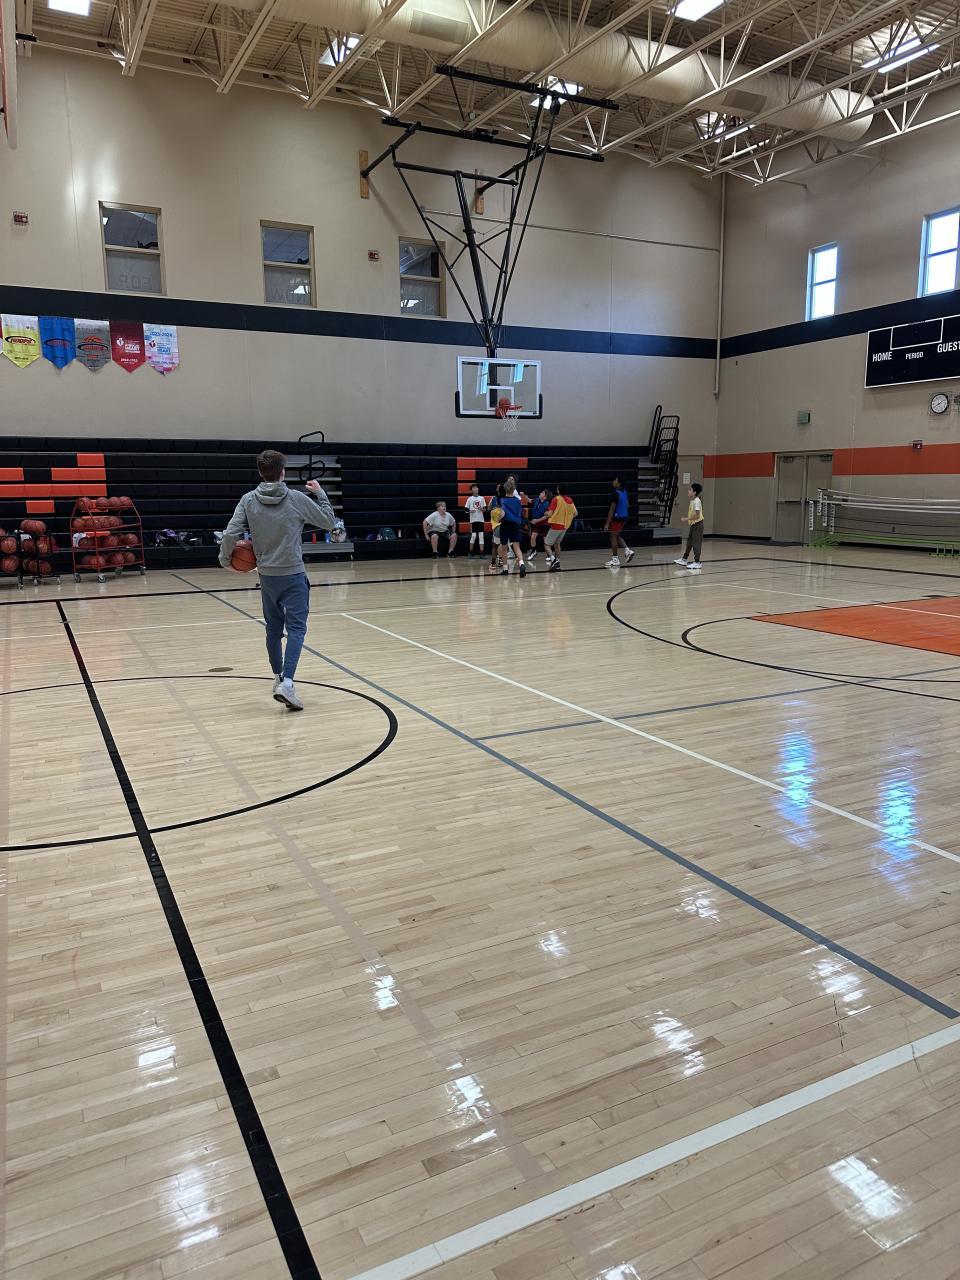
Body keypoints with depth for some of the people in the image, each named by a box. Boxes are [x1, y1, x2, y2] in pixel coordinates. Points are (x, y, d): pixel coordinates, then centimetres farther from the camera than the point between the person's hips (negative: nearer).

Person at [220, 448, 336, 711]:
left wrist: (225, 559, 8)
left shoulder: (248, 500, -4)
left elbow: (230, 534, -9)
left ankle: (278, 677, 30)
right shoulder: (297, 499, -9)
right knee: (296, 628, -4)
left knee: (273, 628, 18)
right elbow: (329, 521, 2)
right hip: (293, 575, -3)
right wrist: (320, 494, 15)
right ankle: (286, 683, -19)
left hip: (266, 576, 3)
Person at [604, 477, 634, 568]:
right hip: (624, 517, 8)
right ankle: (627, 550, 8)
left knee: (613, 538, 2)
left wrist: (607, 523, -18)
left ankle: (615, 559, 6)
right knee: (618, 536, 22)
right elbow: (627, 506, 16)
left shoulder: (615, 493, -19)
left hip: (616, 518, -8)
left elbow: (612, 509, -20)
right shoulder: (624, 492, 7)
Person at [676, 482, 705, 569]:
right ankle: (684, 559, 26)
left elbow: (697, 515, -23)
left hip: (697, 524, -9)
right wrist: (685, 518, 7)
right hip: (693, 524, 9)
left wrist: (686, 519, -21)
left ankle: (697, 562, -1)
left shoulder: (697, 501, -18)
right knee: (689, 542, 16)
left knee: (696, 543, -5)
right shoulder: (692, 501, 9)